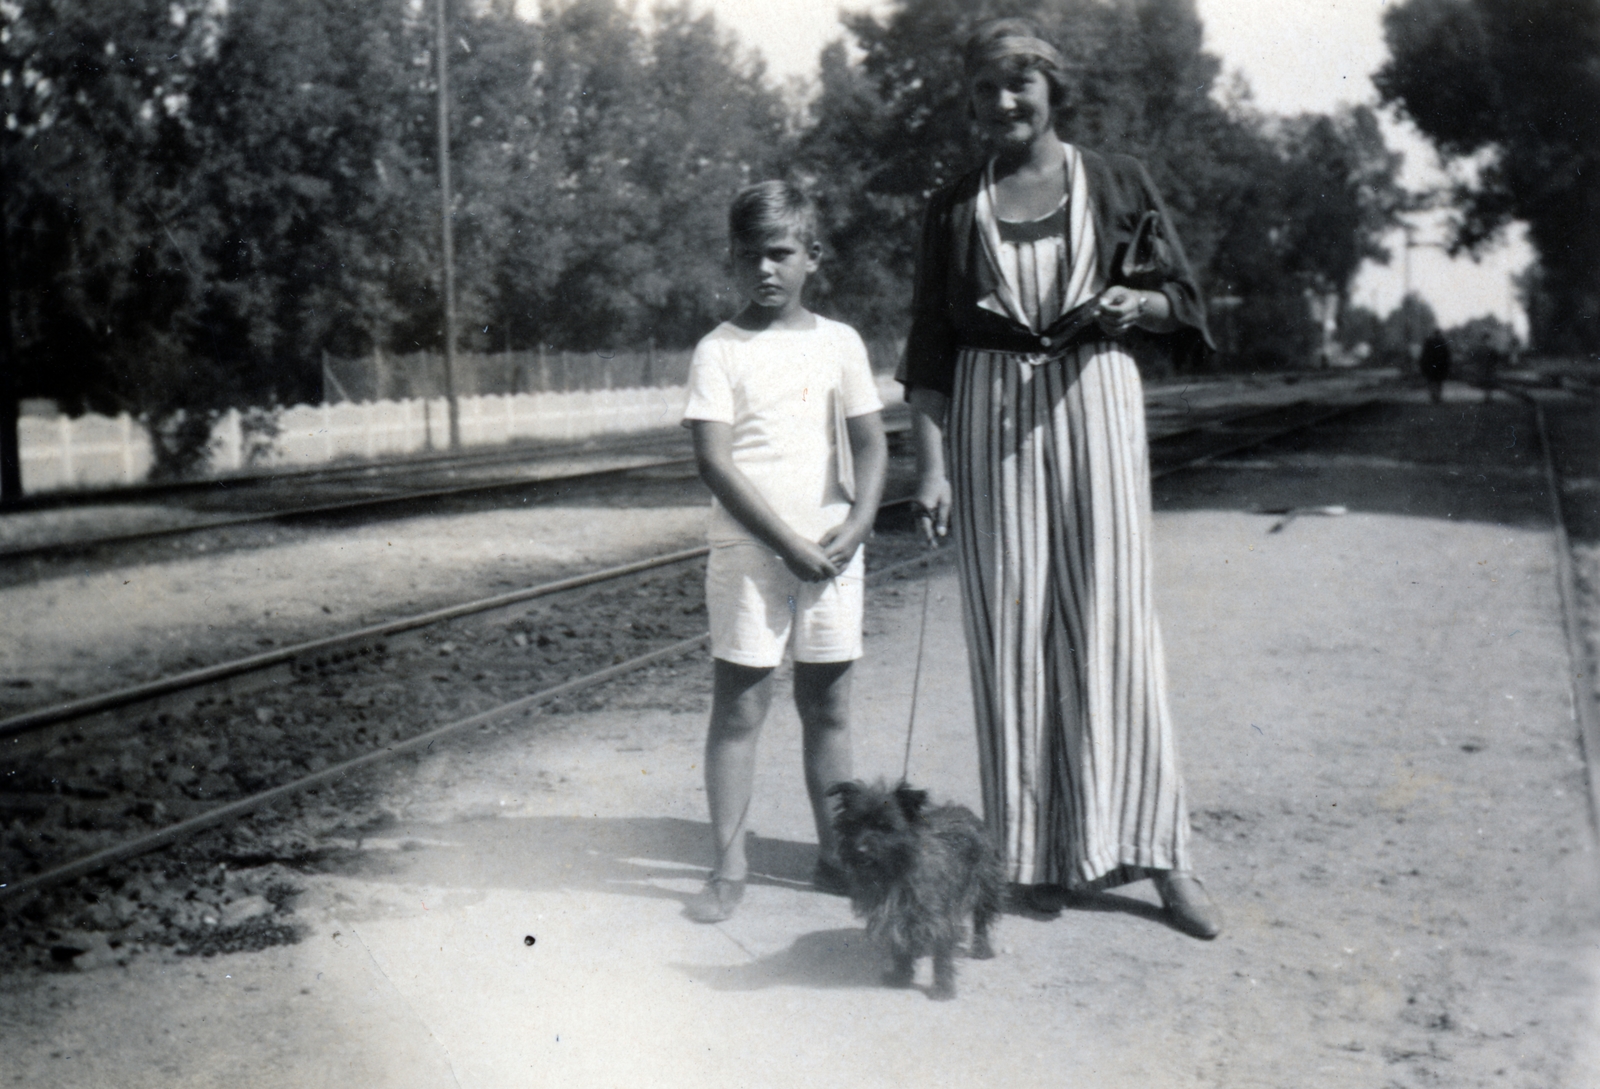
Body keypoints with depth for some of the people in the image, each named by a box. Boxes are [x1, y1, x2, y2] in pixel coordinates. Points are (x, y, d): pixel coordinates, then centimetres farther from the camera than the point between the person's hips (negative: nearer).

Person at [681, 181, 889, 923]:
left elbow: (870, 447, 8)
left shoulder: (838, 343, 6)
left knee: (828, 706, 10)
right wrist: (789, 543, -14)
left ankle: (835, 853, 22)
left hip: (832, 553, 3)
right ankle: (728, 867, 7)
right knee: (738, 706, 0)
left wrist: (854, 530, -7)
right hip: (747, 553, -3)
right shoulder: (719, 351, -3)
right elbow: (713, 461, -10)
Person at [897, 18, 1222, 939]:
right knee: (1010, 626, 1)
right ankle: (1035, 852, 10)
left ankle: (1155, 846, 5)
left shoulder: (1116, 182, 8)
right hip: (990, 413, 1)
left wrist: (1130, 304, -11)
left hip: (1095, 397, -1)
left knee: (1113, 619, -3)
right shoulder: (957, 208, 9)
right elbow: (931, 346, 6)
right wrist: (932, 462, -3)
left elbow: (1183, 299, 12)